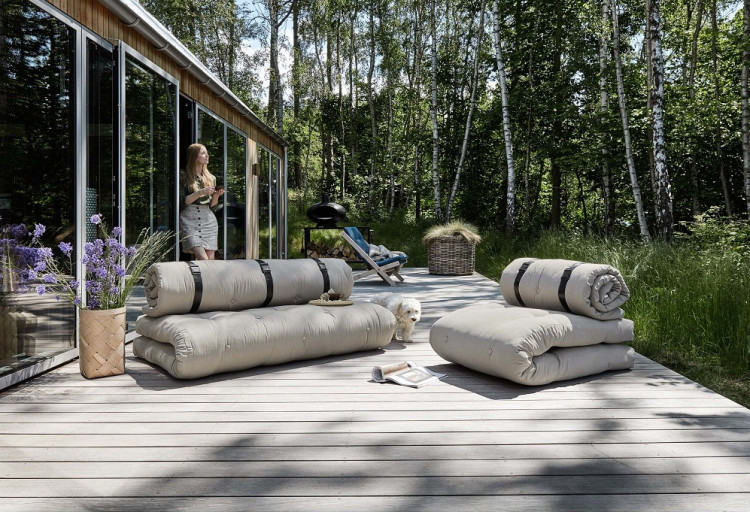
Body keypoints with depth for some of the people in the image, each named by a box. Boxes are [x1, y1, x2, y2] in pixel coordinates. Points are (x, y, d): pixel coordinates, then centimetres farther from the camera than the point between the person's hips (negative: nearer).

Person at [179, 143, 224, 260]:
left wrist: (216, 195, -2)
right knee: (203, 259, -19)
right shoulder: (184, 177, 2)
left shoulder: (211, 178, 16)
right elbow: (182, 202, -6)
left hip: (208, 219, 5)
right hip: (189, 219, -5)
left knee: (210, 259, -3)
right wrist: (200, 192, -15)